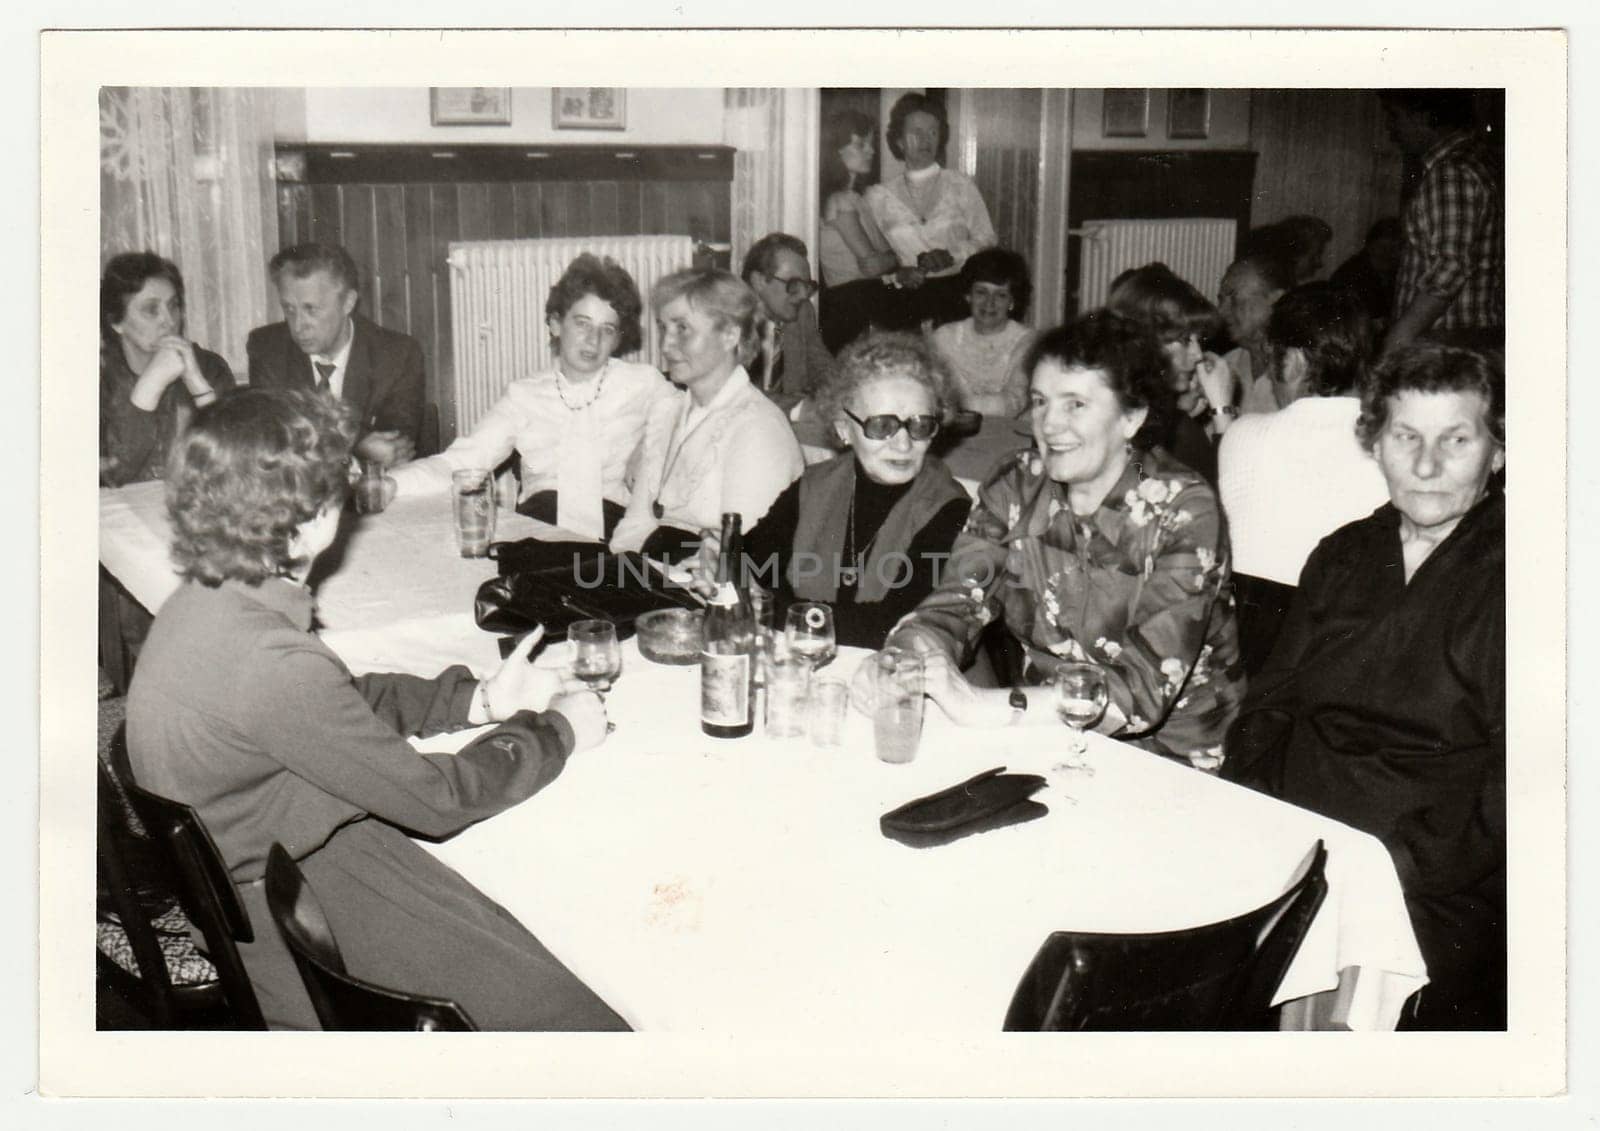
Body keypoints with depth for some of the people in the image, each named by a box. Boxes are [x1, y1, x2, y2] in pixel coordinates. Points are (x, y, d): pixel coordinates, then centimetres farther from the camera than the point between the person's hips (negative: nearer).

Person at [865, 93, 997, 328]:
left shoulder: (960, 186, 12)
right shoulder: (880, 196, 12)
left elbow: (987, 242, 8)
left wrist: (950, 255, -9)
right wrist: (898, 274, -9)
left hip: (958, 291, 0)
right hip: (906, 299, 0)